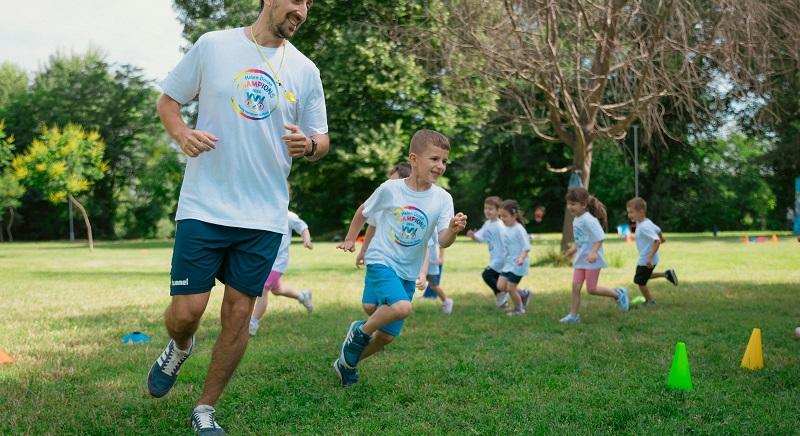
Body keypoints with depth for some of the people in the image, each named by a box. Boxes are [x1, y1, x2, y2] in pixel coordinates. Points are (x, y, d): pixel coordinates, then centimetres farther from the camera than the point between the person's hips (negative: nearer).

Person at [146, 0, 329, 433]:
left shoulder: (305, 71, 7)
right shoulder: (213, 45, 0)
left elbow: (320, 139, 12)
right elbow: (167, 100, 8)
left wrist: (309, 145, -12)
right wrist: (182, 134, -13)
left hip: (264, 217, 2)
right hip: (204, 207, -2)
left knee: (238, 314, 3)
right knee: (187, 309, -5)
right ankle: (179, 348, 33)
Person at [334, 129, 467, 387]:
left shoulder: (443, 199, -7)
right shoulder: (390, 189, -11)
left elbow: (443, 241, -15)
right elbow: (364, 212, 7)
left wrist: (453, 230, -35)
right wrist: (350, 239, 13)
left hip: (408, 272, 4)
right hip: (381, 261, -4)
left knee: (387, 336, 9)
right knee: (402, 307, -31)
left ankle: (346, 364, 33)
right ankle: (359, 332, -4)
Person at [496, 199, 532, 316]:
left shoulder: (519, 229, -18)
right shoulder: (506, 229, 7)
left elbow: (526, 247, -20)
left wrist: (522, 257, -36)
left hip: (517, 264, -8)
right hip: (508, 263, 8)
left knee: (510, 288, -4)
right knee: (500, 286, 3)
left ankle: (519, 309, 19)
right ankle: (523, 294, 21)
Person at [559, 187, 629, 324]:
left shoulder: (589, 219, -20)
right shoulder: (576, 219, 8)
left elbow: (600, 237, -26)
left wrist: (594, 252, -35)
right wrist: (574, 249, 26)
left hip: (591, 259, -8)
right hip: (580, 258, 8)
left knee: (591, 289, -2)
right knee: (575, 286, 2)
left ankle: (618, 294, 19)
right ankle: (573, 315, 7)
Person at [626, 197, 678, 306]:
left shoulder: (644, 227, -28)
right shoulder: (644, 223, 2)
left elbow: (657, 241, -34)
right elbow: (658, 230, 19)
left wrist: (650, 257, -37)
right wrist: (661, 238, 41)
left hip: (646, 260, -10)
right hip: (644, 258, 10)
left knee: (640, 281, 6)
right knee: (644, 277, 26)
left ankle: (649, 301, 23)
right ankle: (666, 274, 23)